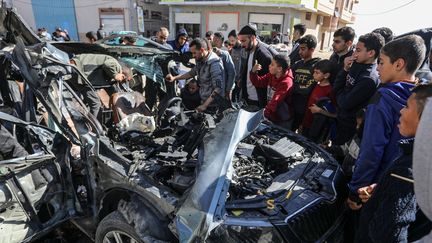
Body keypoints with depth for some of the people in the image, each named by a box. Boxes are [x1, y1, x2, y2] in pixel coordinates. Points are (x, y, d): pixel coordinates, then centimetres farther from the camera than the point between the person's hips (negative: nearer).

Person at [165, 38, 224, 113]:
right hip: (203, 101, 8)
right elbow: (192, 72, 24)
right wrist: (174, 78, 15)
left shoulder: (214, 64, -21)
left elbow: (218, 88, -26)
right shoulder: (200, 60, 6)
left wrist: (205, 105, -27)